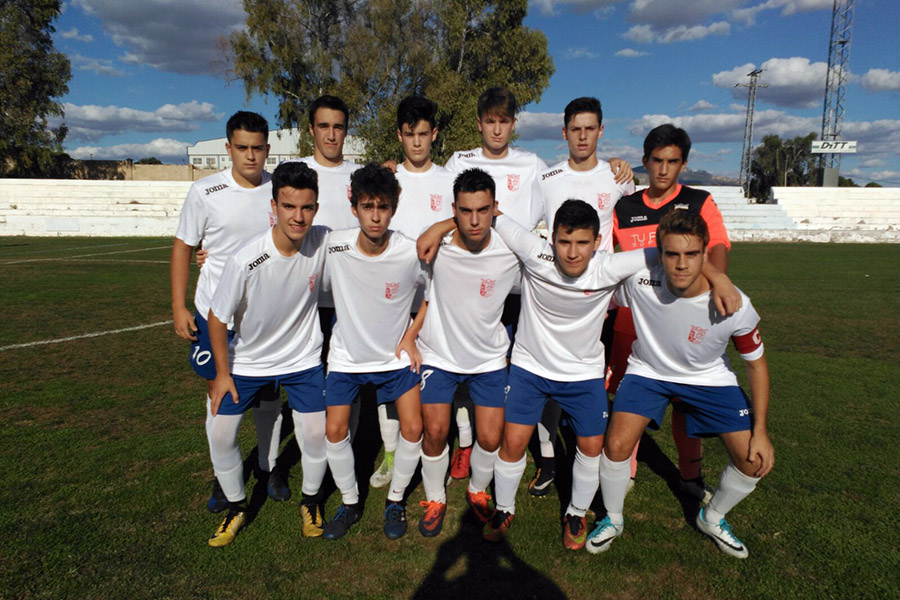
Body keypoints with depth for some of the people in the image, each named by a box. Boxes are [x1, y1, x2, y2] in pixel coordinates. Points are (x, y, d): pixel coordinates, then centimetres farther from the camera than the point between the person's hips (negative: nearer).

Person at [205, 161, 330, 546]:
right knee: (220, 434, 3)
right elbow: (217, 317, -14)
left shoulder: (322, 243, -22)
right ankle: (237, 507, 30)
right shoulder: (245, 261, -29)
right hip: (247, 361, -1)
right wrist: (222, 372, -7)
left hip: (303, 360, 1)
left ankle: (310, 501, 30)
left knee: (316, 435, 0)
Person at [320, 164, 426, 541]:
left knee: (413, 428, -4)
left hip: (395, 354, 0)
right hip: (346, 355, 1)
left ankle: (396, 500, 23)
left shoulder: (411, 253, -21)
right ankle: (350, 502, 24)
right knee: (335, 431, -2)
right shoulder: (333, 247, -20)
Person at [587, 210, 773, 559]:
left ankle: (712, 519, 29)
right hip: (648, 371, -1)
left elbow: (756, 364, -10)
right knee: (616, 446, -18)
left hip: (709, 378, 1)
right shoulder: (639, 282, -29)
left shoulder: (733, 306, -27)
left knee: (754, 462, -4)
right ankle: (613, 520, 14)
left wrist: (760, 432, -8)